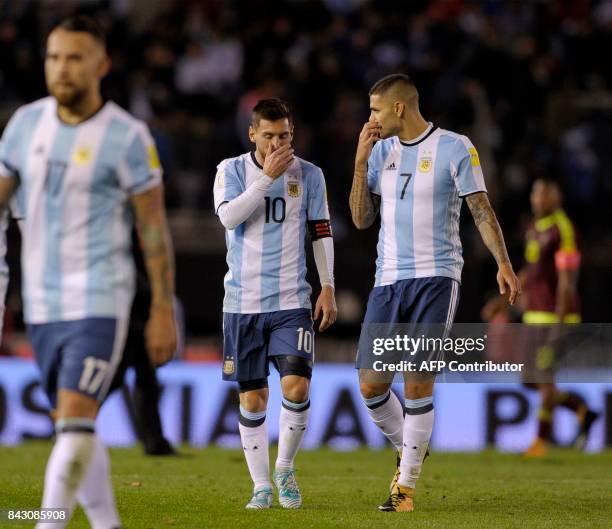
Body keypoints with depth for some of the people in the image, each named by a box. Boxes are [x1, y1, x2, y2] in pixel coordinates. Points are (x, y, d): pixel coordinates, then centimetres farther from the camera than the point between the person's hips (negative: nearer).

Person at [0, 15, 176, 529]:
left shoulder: (127, 136, -8)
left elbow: (154, 227, -4)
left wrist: (163, 310, -6)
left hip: (99, 300, -5)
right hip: (41, 303, 6)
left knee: (76, 418, -16)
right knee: (74, 425, 11)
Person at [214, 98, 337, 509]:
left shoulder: (309, 175, 4)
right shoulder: (231, 170, 0)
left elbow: (322, 234, 9)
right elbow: (228, 216, -17)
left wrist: (328, 289, 3)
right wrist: (267, 176, -20)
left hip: (292, 301, 0)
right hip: (243, 302, 0)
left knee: (296, 387, -14)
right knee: (253, 398, 2)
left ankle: (285, 468, 8)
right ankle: (262, 486, 12)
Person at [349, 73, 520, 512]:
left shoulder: (454, 148, -3)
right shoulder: (380, 151, 11)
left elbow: (482, 210, -4)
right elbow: (362, 219, 8)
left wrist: (504, 264, -14)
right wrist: (361, 162, -2)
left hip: (436, 278, -5)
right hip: (388, 280, 5)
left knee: (418, 383, -10)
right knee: (371, 385, 1)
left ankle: (407, 485, -1)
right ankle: (408, 451, 27)